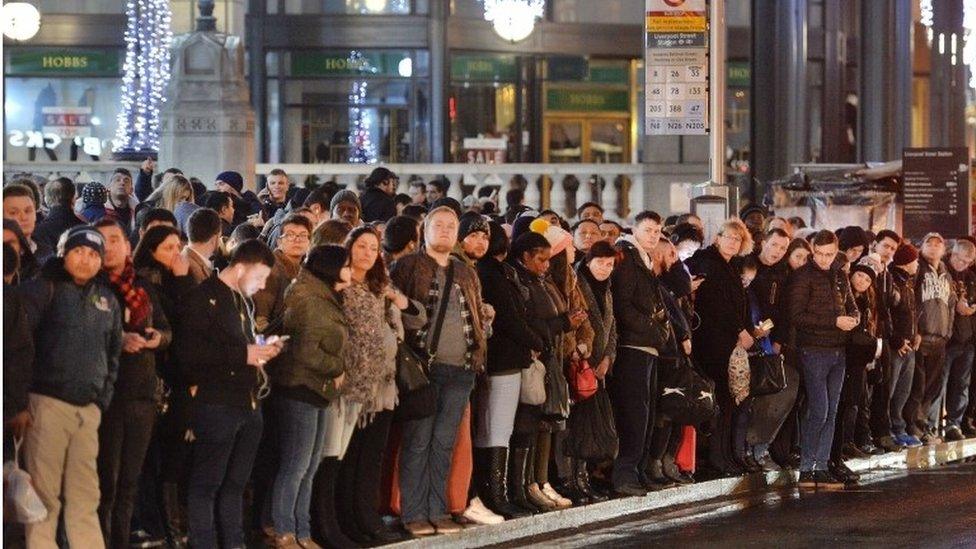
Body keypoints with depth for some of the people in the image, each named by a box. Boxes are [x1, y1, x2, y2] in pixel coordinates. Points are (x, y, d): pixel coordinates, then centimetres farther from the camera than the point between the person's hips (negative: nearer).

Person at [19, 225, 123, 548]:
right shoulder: (44, 289, -2)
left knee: (85, 496, 7)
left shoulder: (107, 300, 16)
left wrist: (104, 397, 14)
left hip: (88, 408, 5)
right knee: (44, 492, -6)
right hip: (48, 403, -5)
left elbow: (113, 352, 24)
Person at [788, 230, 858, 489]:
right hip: (814, 350, -7)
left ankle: (821, 467, 10)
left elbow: (852, 307, 23)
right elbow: (797, 317, -15)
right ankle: (806, 469, -4)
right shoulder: (804, 276, -7)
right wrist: (834, 321, -18)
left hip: (838, 351, 7)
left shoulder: (840, 277, 14)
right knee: (818, 411, -10)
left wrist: (853, 319, -3)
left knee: (831, 412, 7)